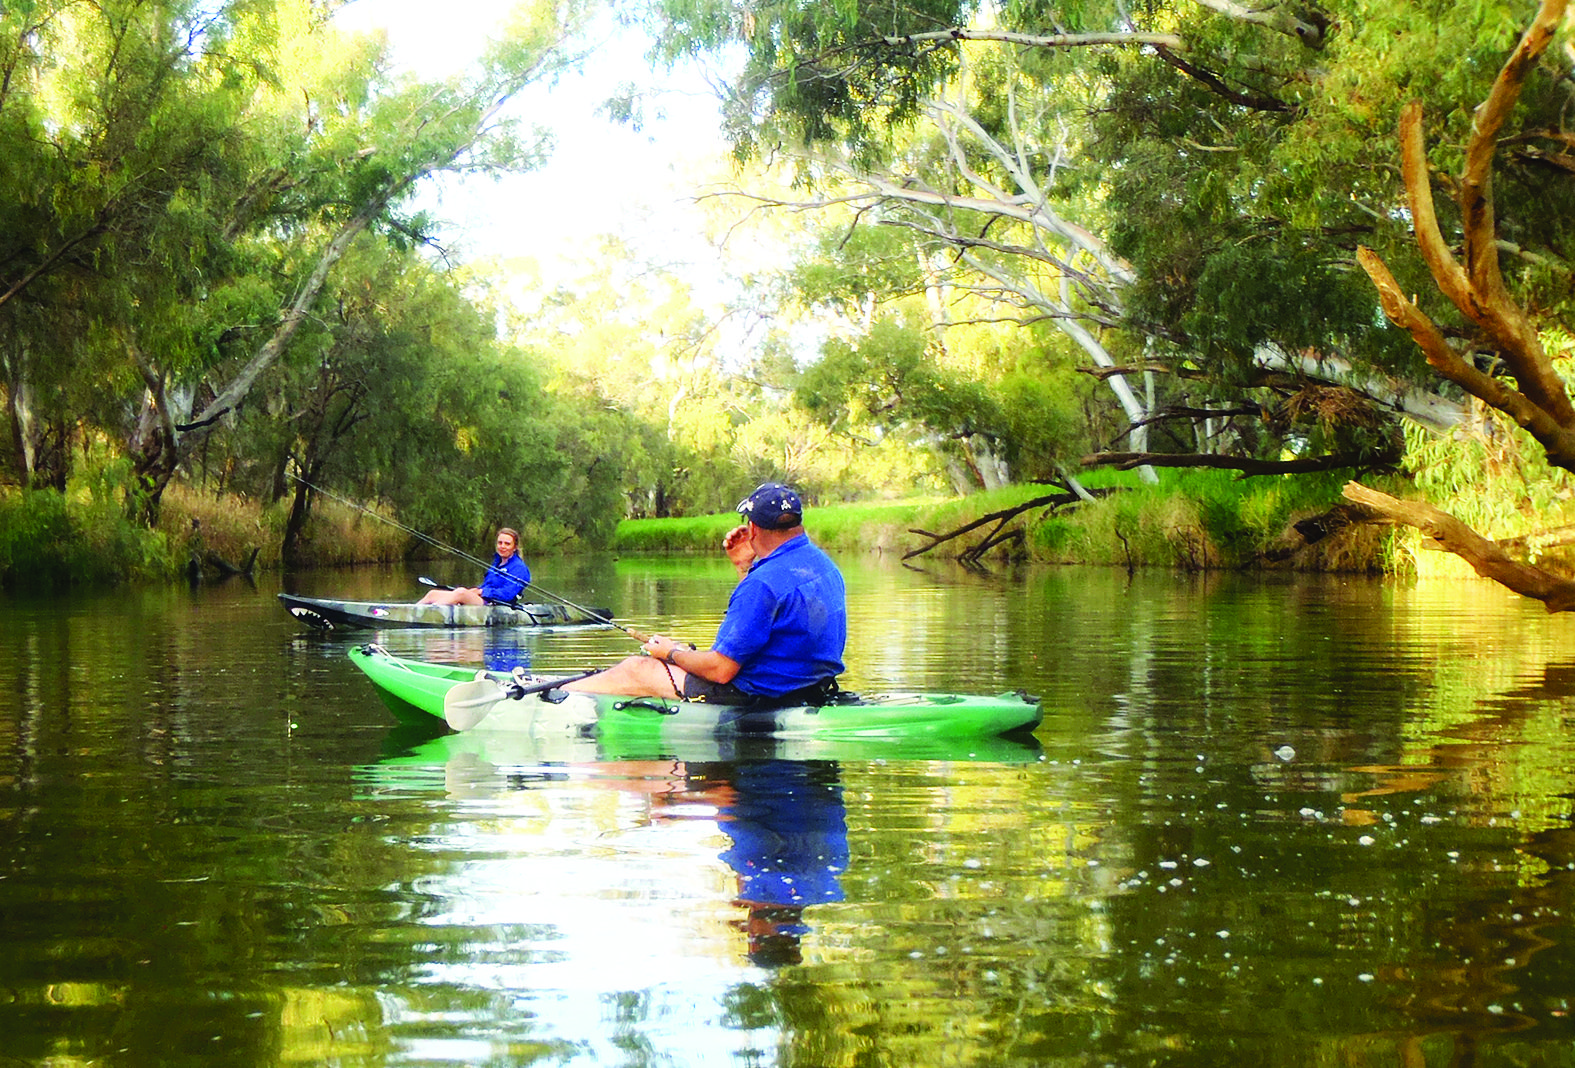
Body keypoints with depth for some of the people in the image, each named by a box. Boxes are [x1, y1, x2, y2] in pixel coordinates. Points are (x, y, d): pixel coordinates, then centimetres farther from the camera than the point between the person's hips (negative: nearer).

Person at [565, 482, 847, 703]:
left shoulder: (765, 581, -26)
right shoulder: (824, 565, 4)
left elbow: (721, 670, -23)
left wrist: (672, 654, -5)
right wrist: (744, 567, 14)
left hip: (760, 697, -9)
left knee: (637, 670, 7)